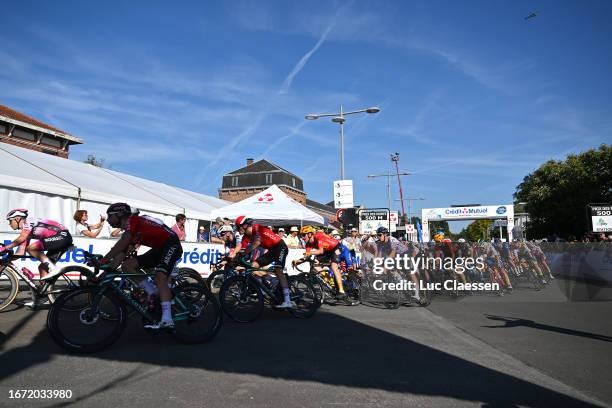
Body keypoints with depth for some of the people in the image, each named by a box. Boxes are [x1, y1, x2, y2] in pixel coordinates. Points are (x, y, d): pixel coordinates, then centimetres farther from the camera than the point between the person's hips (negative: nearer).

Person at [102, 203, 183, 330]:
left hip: (171, 244, -9)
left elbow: (121, 243, -24)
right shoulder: (129, 234, 16)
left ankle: (167, 321, -32)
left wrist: (104, 260, -23)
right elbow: (119, 257, 13)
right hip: (159, 248, 9)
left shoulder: (132, 220, -9)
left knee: (160, 278, -26)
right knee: (127, 265, -1)